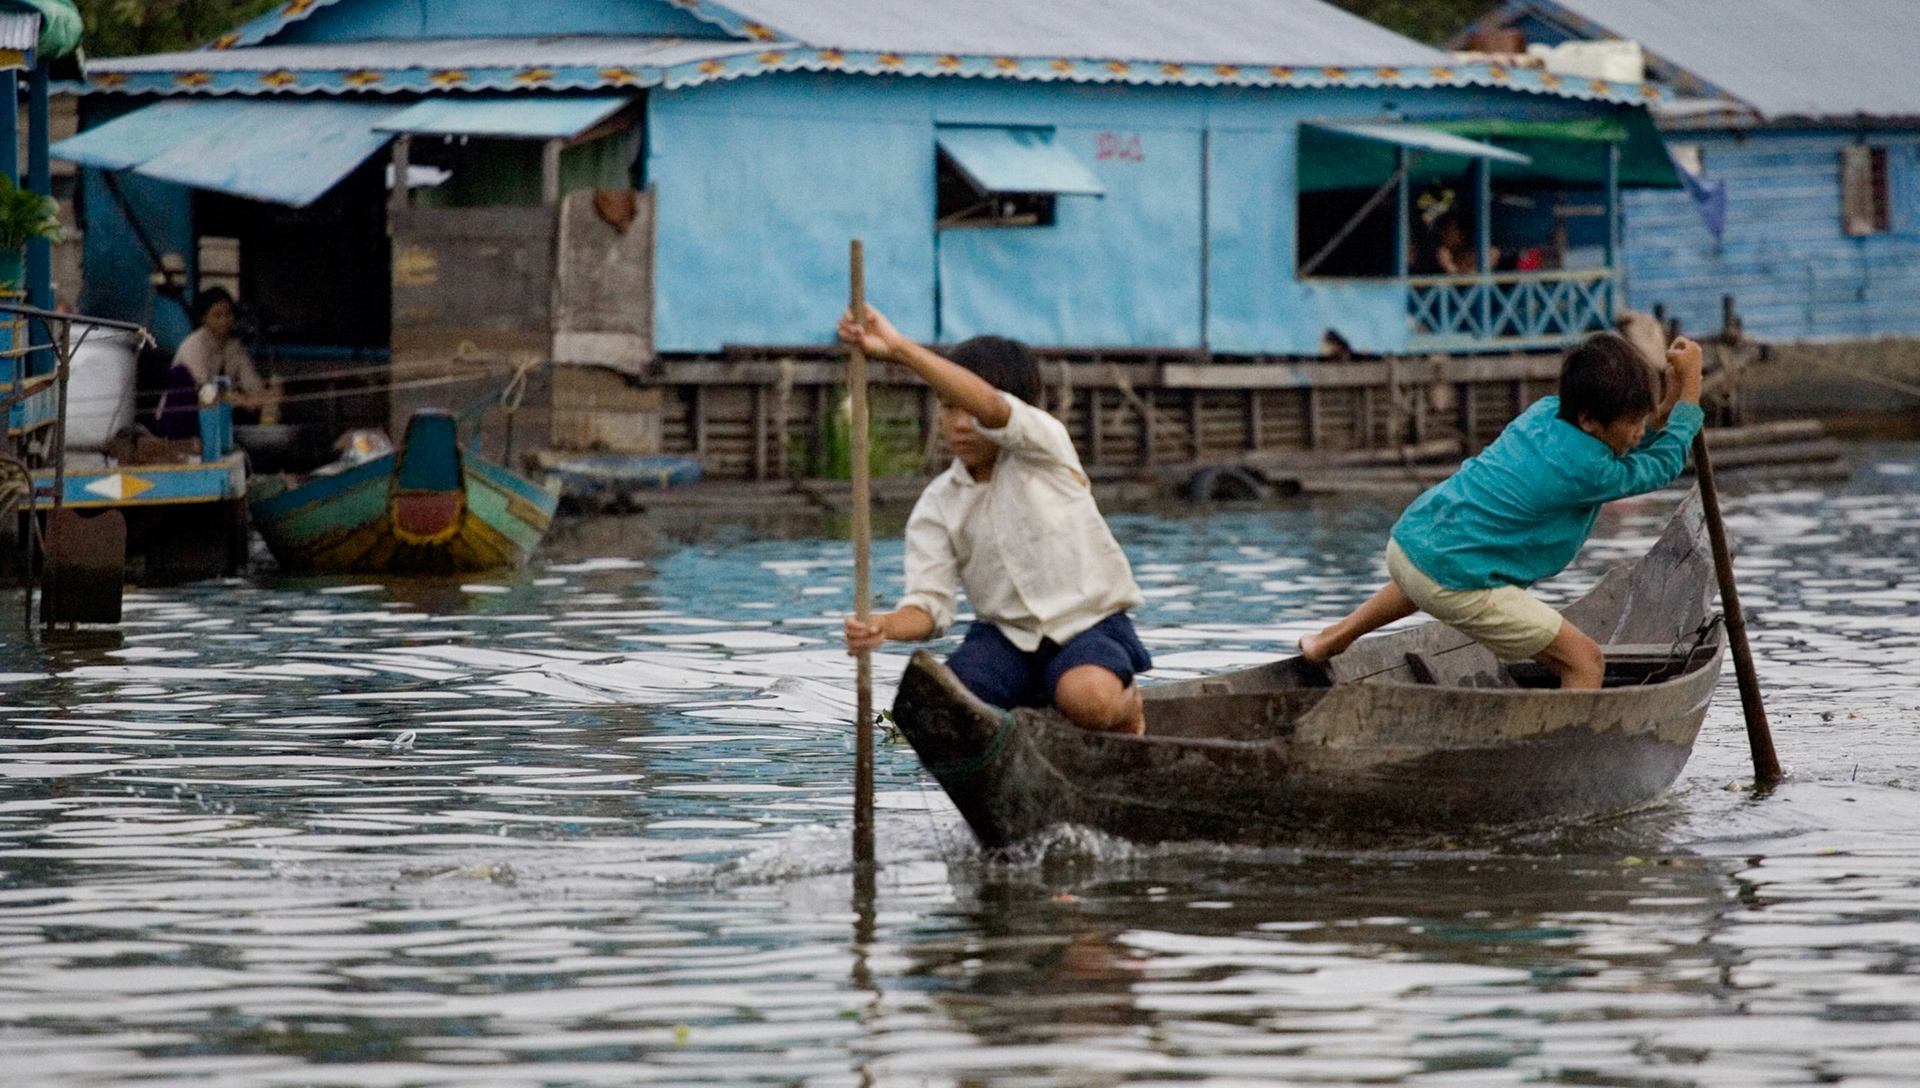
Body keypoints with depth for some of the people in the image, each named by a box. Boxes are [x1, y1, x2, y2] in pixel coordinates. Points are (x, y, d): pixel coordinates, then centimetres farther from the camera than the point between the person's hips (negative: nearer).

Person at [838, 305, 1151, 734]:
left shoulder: (1044, 448, -7)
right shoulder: (939, 505, 3)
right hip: (1005, 634, 3)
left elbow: (992, 408, -30)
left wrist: (900, 348, -40)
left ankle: (1126, 705, 4)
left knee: (1089, 699, -36)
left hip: (1086, 623, -3)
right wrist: (886, 626, -32)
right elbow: (929, 604, -6)